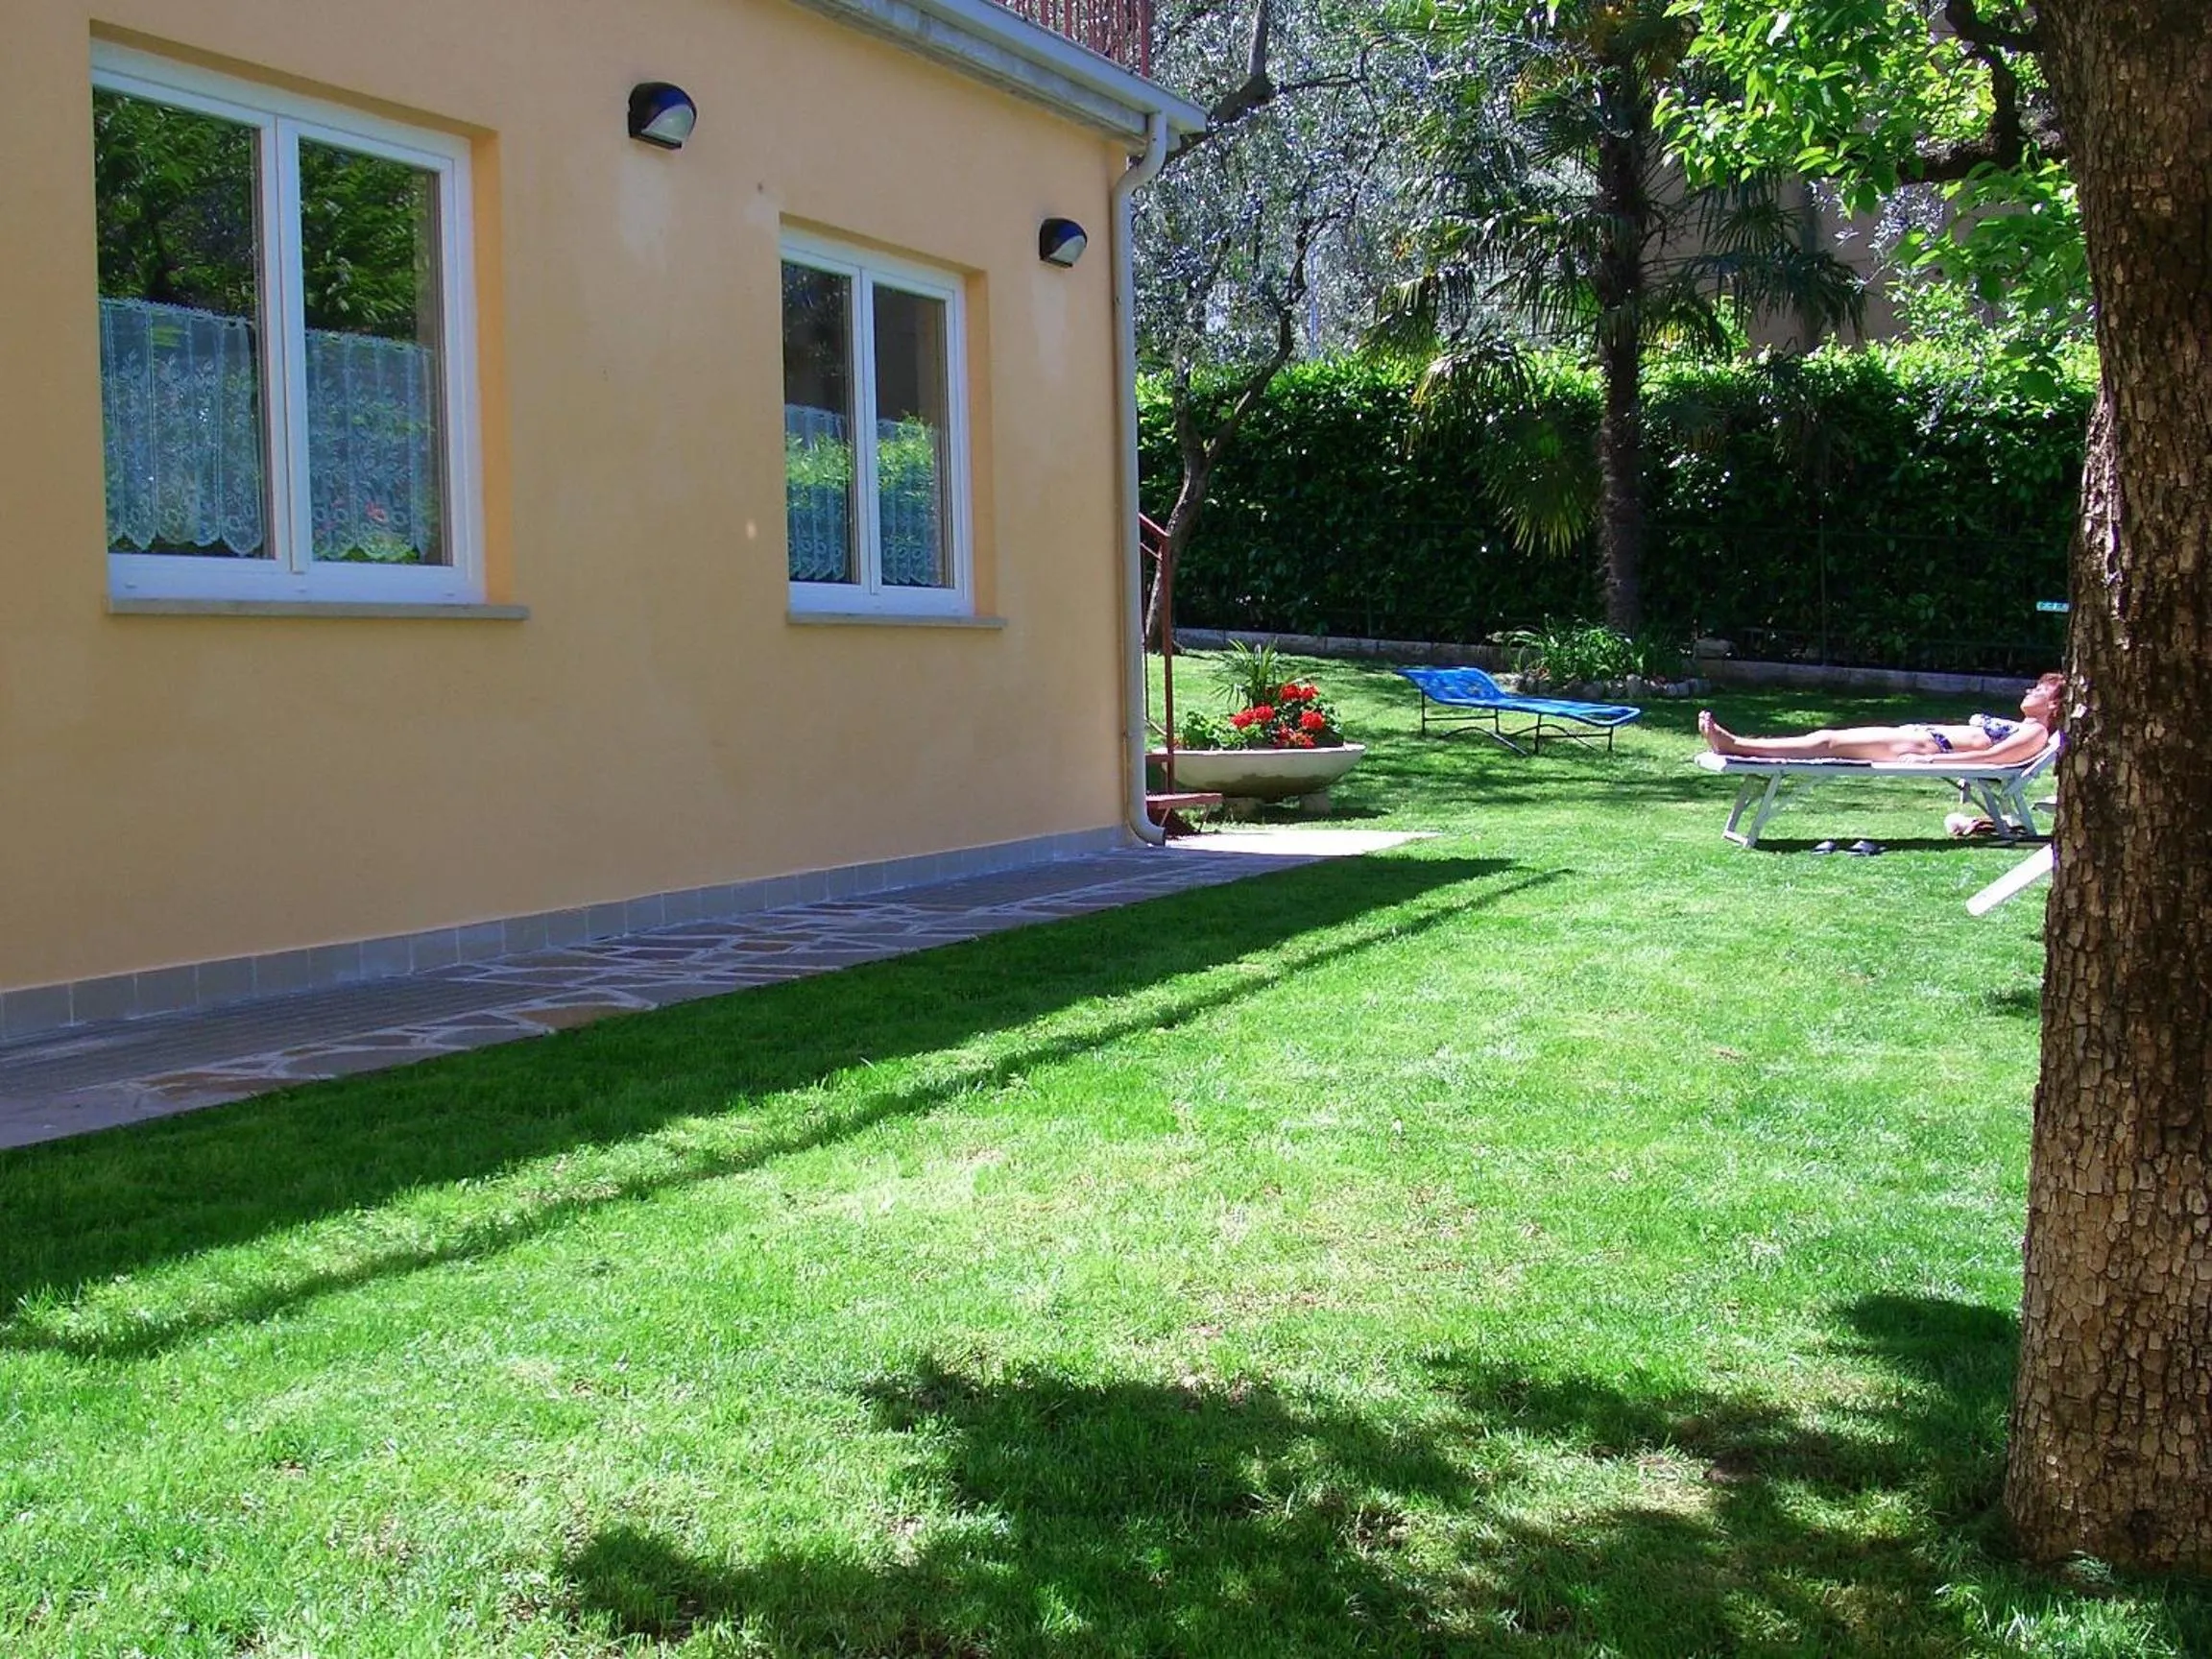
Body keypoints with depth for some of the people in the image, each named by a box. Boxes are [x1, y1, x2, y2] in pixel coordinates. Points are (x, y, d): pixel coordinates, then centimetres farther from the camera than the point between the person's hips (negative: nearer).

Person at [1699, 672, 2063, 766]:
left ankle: (1732, 746, -24)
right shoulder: (2016, 727, 30)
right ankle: (1732, 742, -14)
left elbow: (1990, 756, -15)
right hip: (1923, 736, 8)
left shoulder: (2035, 733, 1)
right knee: (1827, 738, -6)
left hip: (1931, 745, -8)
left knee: (1828, 743, -18)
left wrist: (1930, 759, -24)